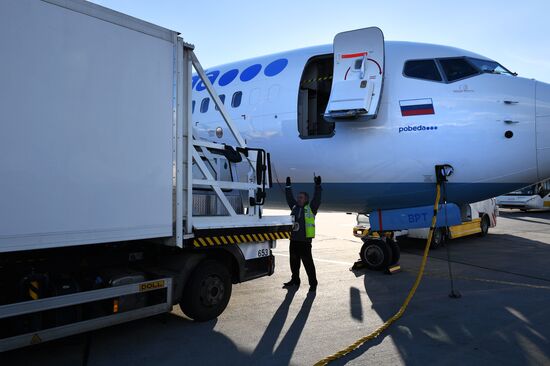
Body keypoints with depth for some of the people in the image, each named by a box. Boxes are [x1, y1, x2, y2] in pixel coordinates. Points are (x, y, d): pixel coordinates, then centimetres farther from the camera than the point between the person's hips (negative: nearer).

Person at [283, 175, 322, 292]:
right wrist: (288, 186, 20)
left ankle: (313, 283, 6)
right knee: (294, 261, 15)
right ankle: (295, 280, 30)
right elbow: (289, 198, 20)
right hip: (294, 239, 6)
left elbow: (317, 199, -11)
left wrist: (318, 186, -17)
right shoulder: (295, 207, 12)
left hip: (305, 241, -6)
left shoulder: (311, 208, -2)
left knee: (308, 262, -2)